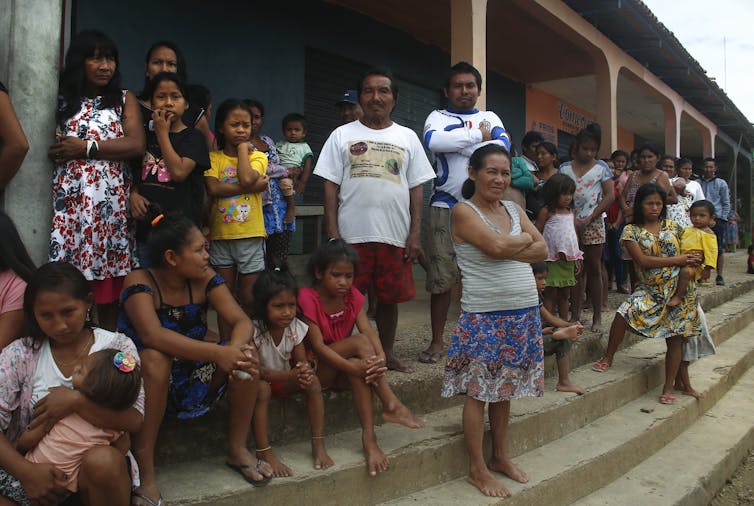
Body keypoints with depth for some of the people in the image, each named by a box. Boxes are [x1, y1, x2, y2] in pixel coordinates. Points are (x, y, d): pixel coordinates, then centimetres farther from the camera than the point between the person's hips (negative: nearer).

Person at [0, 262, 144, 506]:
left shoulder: (117, 347, -3)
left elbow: (134, 420, -13)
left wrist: (75, 401, -22)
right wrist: (26, 470, -22)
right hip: (34, 462, 1)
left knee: (102, 461, -34)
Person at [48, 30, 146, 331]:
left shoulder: (124, 100, 12)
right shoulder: (62, 101, 16)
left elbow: (137, 146, -3)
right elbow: (50, 149, 11)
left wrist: (86, 148, -7)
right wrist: (59, 151, -9)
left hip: (111, 201, -1)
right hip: (69, 201, 1)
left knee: (109, 286, -2)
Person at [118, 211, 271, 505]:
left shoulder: (204, 279, -7)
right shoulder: (140, 282, -19)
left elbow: (242, 322, -17)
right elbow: (152, 335, -37)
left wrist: (236, 348, -41)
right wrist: (217, 353, -47)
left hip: (194, 379, 4)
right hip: (144, 380, -4)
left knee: (247, 351, -18)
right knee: (155, 358, -35)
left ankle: (237, 450, -2)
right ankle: (144, 472, -24)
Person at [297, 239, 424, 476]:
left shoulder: (352, 296, 1)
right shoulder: (308, 297, -17)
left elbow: (368, 330, -14)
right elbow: (318, 346, -25)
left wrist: (380, 357, -36)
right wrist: (352, 366, -38)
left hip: (343, 366, 5)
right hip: (315, 369, -5)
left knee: (361, 369, -34)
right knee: (359, 341, -29)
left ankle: (369, 438, -33)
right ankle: (391, 404, -31)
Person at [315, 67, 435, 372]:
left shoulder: (408, 138, 10)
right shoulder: (342, 135, 6)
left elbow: (416, 189, 8)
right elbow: (331, 187, 2)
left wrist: (415, 235, 0)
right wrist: (333, 234, -7)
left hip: (395, 235, 2)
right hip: (352, 234, -2)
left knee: (390, 296, 11)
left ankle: (387, 352, 27)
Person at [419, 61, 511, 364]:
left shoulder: (490, 118, 16)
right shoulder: (438, 117, 11)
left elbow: (503, 146, -6)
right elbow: (433, 141, -14)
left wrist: (458, 145, -10)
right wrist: (479, 137, -7)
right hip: (445, 206, -2)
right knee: (441, 277, -1)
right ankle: (437, 341, 10)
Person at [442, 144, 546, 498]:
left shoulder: (514, 209, 13)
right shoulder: (464, 212, -8)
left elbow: (542, 250, 4)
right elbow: (497, 246, -21)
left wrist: (507, 251, -10)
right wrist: (524, 239, -2)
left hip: (524, 312, 6)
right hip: (484, 316, -6)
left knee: (505, 388, 16)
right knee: (479, 390, 2)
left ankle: (500, 456, 30)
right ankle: (477, 469, 15)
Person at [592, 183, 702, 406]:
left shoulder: (673, 227, 8)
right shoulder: (631, 231, -1)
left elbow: (688, 254, 15)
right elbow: (642, 260, -13)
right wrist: (678, 259, -15)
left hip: (679, 288, 2)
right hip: (650, 289, -2)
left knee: (675, 338, 1)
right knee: (624, 312, -25)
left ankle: (668, 388, 13)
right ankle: (608, 358, -2)